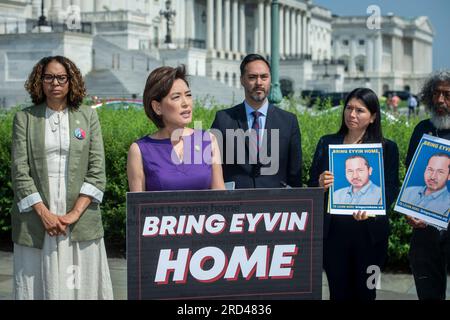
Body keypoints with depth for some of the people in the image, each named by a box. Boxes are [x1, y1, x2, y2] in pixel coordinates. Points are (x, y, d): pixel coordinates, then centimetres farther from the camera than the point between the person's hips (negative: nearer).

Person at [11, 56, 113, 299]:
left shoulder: (88, 116, 8)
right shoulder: (25, 118, 6)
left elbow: (97, 170, 2)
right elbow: (20, 171, -1)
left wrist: (75, 213, -8)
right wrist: (44, 213, -11)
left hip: (81, 222, 1)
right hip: (36, 222, 0)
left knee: (82, 285, 1)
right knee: (39, 285, 1)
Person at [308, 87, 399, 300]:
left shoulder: (387, 148, 3)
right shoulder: (327, 143, 9)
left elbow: (391, 189, -2)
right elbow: (311, 184, 10)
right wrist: (320, 184, -14)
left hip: (369, 232, -1)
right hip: (333, 231, 1)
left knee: (365, 292, 5)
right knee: (338, 292, 5)